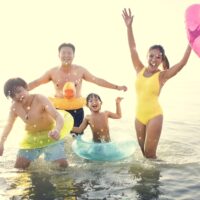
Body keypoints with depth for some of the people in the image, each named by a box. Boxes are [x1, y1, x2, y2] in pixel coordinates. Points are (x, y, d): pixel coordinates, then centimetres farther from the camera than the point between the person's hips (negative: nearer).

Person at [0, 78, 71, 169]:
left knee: (63, 164, -13)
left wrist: (57, 130, -59)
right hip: (31, 138, 4)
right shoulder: (14, 107, -12)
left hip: (50, 136, -4)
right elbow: (9, 125, 6)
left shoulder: (40, 99, -27)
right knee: (18, 167, 4)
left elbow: (59, 117, -37)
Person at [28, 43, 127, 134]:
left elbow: (97, 80, 0)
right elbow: (36, 83, 4)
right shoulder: (53, 72, -4)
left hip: (77, 110, 0)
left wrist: (117, 87, -2)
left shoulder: (80, 70, -4)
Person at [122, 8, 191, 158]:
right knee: (144, 152, 14)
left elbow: (182, 63, -16)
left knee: (150, 154, 0)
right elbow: (133, 49, -4)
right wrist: (129, 26, -10)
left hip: (154, 116, -4)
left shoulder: (162, 75, -7)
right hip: (139, 116, 4)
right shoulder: (140, 70, 2)